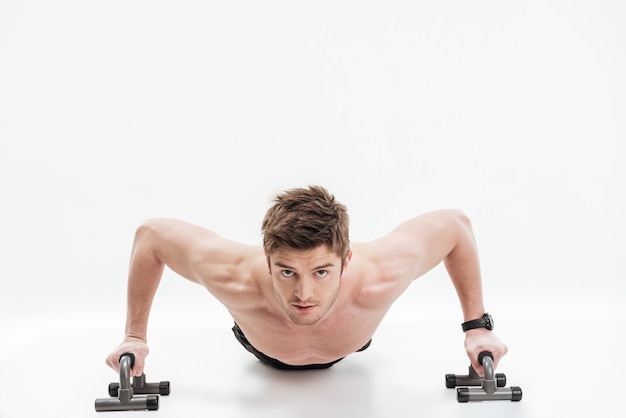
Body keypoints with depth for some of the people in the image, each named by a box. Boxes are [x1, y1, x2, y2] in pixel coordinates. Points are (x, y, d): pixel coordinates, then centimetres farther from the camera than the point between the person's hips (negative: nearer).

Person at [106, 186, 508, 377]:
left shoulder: (379, 275, -48)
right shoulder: (236, 279, -48)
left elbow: (455, 224, -29)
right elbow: (150, 232, -30)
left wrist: (477, 324, -24)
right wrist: (135, 334, -25)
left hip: (348, 344, 1)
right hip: (264, 348, 0)